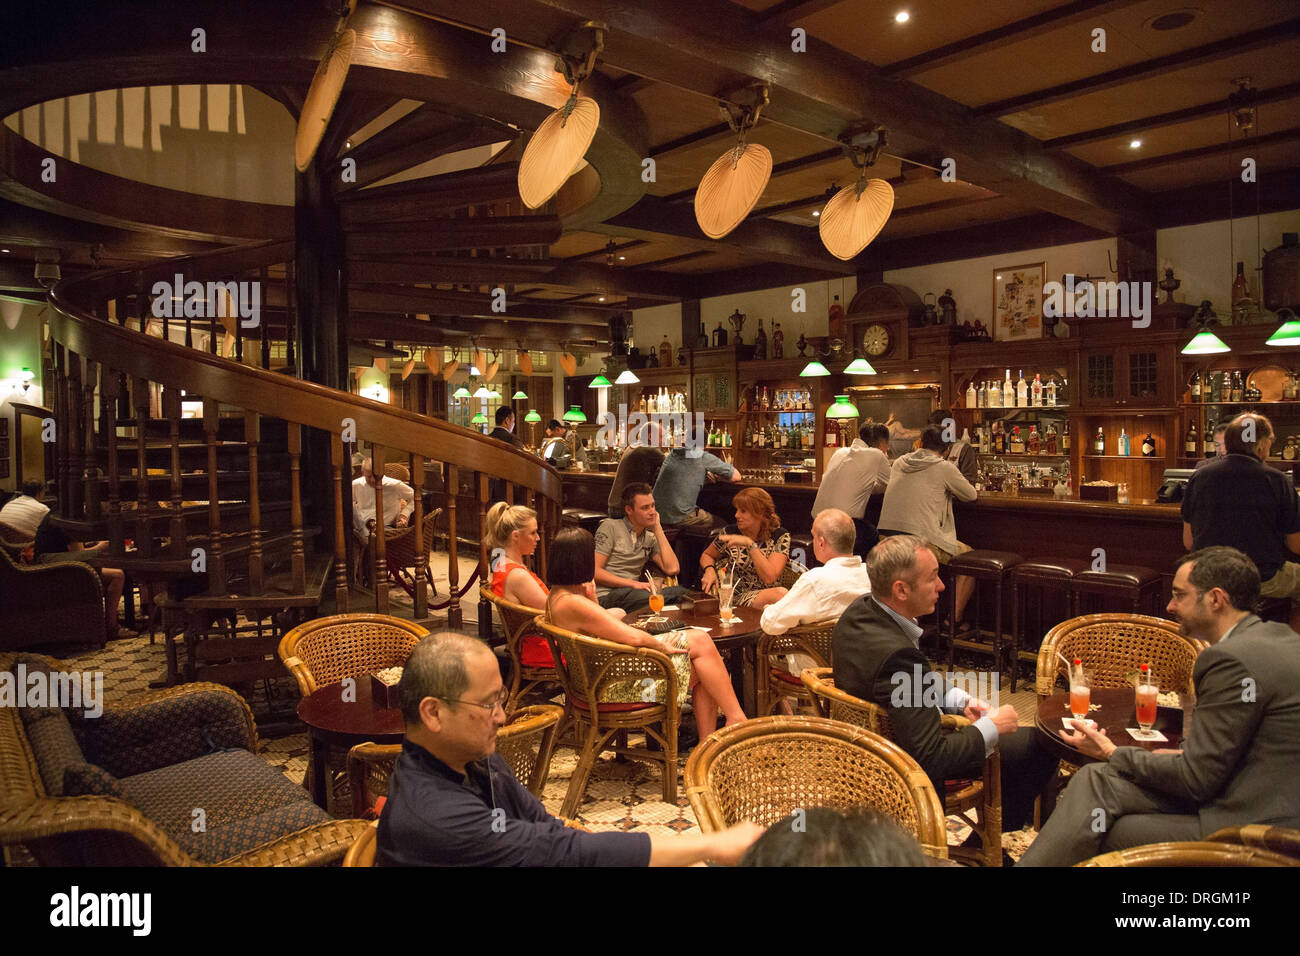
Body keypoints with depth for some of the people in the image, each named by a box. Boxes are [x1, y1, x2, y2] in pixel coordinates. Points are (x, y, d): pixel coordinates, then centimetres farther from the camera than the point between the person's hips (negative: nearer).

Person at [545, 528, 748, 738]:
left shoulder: (557, 595, 8)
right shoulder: (573, 604, -25)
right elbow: (634, 637, -25)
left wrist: (592, 600, 7)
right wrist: (661, 645, -8)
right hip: (613, 686, -10)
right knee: (700, 643, -7)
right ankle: (736, 719, 3)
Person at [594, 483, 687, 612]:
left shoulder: (650, 538, 19)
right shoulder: (611, 527, 3)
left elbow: (672, 569, 2)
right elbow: (595, 571, -5)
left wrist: (658, 528, 6)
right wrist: (633, 583, -14)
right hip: (606, 595, -5)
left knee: (681, 592, -23)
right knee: (650, 598, -37)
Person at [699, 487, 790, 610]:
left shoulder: (780, 536, -3)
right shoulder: (730, 532, 1)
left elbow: (770, 578, -17)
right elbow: (707, 555, 20)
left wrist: (750, 544, -20)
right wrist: (709, 570, -3)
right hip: (736, 597, 0)